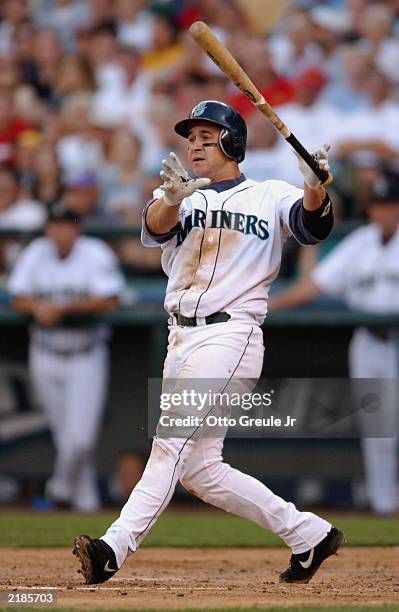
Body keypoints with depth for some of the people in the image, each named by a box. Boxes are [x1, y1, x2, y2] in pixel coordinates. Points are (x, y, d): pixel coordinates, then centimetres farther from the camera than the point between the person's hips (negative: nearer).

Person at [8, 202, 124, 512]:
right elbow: (19, 298, 6)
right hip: (46, 355, 3)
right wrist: (38, 308, -16)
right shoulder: (35, 254, 2)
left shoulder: (97, 255, -9)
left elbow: (109, 300, -16)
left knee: (81, 436, -11)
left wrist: (62, 307, -22)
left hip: (86, 355, -3)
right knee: (64, 432, 7)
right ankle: (85, 496, 24)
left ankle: (64, 483, 15)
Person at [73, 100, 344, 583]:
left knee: (172, 441, -19)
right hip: (181, 338, 7)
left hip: (230, 334, -6)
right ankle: (308, 534, 16)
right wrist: (172, 199, -34)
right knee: (199, 469, 7)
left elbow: (312, 226, -16)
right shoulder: (180, 196, 13)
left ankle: (115, 549, -28)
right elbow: (154, 228, -11)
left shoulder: (270, 196, 4)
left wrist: (314, 189, -38)